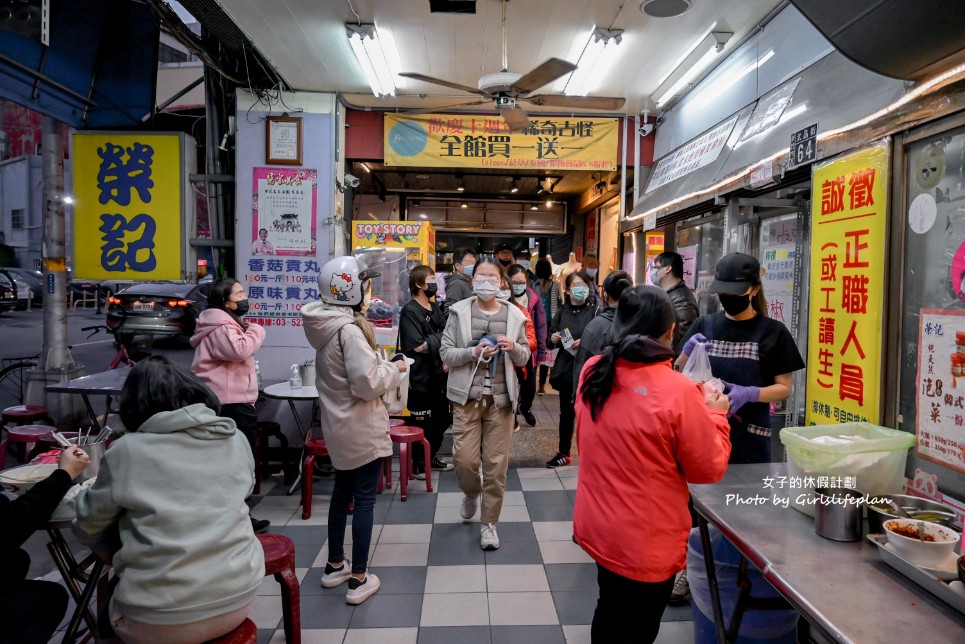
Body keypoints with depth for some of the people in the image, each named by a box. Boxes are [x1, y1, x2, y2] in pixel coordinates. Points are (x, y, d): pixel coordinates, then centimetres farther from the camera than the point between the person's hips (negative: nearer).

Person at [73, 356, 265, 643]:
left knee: (110, 603, 26)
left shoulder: (127, 451, -8)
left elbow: (88, 527, 5)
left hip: (161, 621, -4)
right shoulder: (236, 439, 1)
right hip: (240, 596, 4)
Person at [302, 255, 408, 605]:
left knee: (342, 493, 20)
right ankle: (359, 578, 14)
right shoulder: (349, 329, -24)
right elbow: (367, 383, -26)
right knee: (364, 499, 3)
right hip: (362, 428, -9)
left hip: (338, 425, 9)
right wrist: (394, 368, -10)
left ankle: (335, 565, 35)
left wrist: (381, 364, 7)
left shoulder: (326, 325, 4)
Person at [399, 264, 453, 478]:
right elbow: (418, 346, -20)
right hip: (421, 377, -8)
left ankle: (432, 457, 34)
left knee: (442, 418, 17)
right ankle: (418, 464, 21)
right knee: (422, 422, 4)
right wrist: (441, 340, -8)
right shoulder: (410, 311, -12)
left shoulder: (436, 308, 12)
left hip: (439, 374, 8)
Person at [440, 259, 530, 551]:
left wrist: (514, 347, -13)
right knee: (464, 460, -2)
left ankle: (489, 523, 22)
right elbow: (446, 352, -2)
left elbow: (524, 357, 10)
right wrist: (473, 352, -19)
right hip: (467, 396, -1)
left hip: (501, 397, 1)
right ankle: (471, 493, 34)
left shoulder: (513, 314, 5)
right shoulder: (459, 311, 0)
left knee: (497, 464, 4)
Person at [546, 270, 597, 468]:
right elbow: (551, 337, 17)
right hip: (565, 368, 4)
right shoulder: (562, 311, 9)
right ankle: (564, 453, 27)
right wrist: (553, 338, -5)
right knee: (566, 412, 14)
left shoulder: (594, 311, -4)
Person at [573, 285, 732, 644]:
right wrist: (715, 415, 3)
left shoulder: (593, 372, -7)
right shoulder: (678, 391, -25)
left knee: (609, 615, 28)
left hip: (596, 526, 5)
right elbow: (710, 469, -12)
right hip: (645, 543, -5)